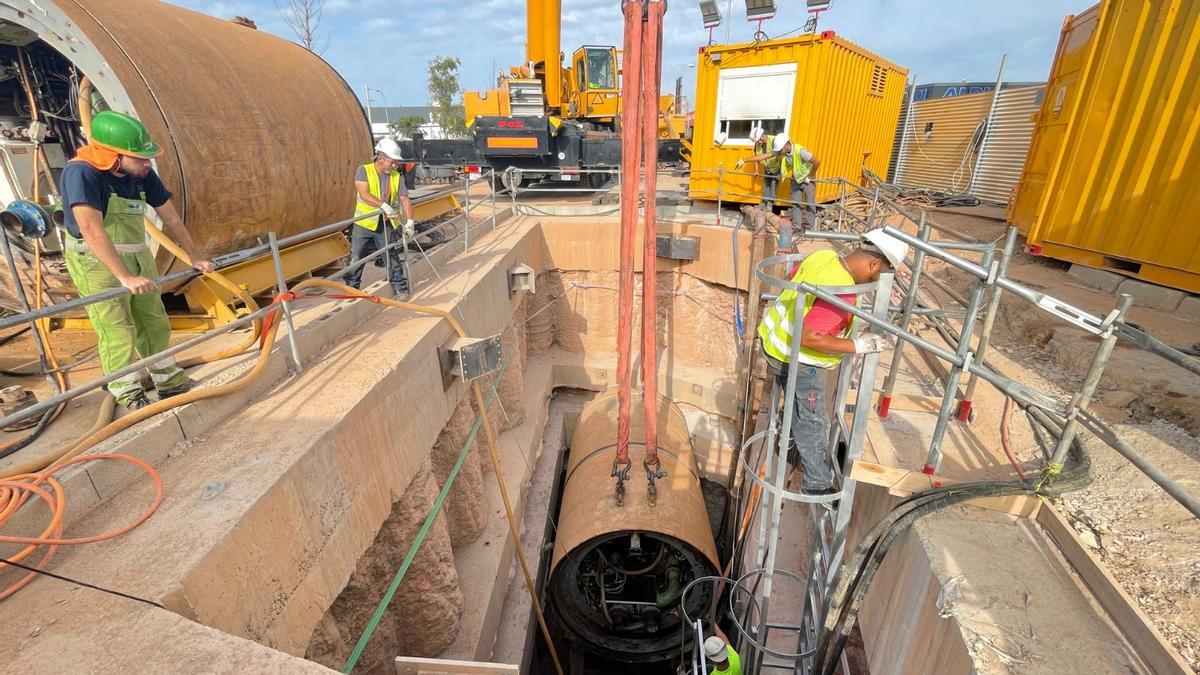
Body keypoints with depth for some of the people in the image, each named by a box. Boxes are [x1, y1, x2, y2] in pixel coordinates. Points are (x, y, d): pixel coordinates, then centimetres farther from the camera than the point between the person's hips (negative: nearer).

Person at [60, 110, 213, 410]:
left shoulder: (143, 174, -1)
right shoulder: (80, 172, -21)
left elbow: (171, 218, 8)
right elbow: (92, 231, -30)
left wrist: (195, 257, 10)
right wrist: (125, 277, -36)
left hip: (138, 257, 7)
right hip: (97, 263, -6)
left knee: (155, 322, 13)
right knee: (117, 331, -4)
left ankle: (169, 380, 26)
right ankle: (128, 394, 10)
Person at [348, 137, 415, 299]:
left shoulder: (396, 177, 1)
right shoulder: (363, 171, -10)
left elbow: (405, 199, -2)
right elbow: (364, 194, -23)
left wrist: (409, 221, -14)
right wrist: (384, 205, -36)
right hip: (363, 224, -2)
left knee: (393, 257, 3)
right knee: (356, 259, 7)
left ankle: (400, 287, 15)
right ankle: (351, 288, 22)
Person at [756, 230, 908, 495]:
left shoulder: (824, 255, -6)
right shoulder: (841, 293, -31)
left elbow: (792, 278, 12)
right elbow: (809, 337, -32)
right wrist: (857, 346, -26)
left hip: (777, 341, 9)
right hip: (796, 361, -9)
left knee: (798, 406, 30)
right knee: (813, 423, 8)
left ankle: (791, 448, 52)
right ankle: (817, 485, 24)